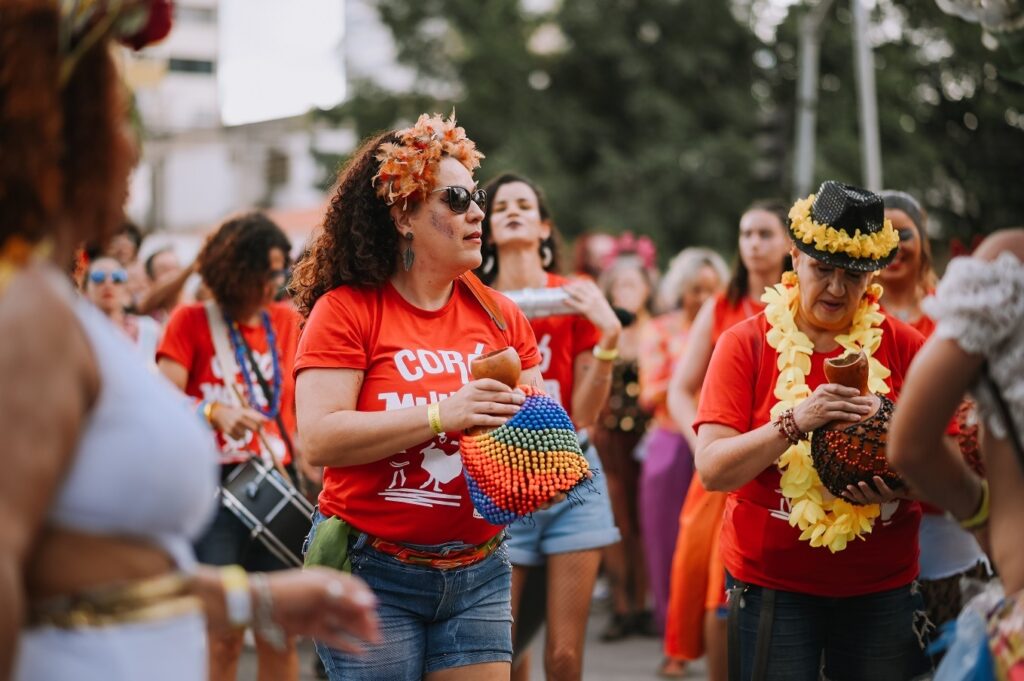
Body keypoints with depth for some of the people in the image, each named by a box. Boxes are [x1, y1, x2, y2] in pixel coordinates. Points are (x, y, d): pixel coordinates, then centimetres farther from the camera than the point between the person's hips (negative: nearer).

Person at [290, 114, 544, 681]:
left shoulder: (499, 316, 9)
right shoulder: (346, 309, -7)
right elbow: (319, 438, -18)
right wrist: (441, 415, -22)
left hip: (478, 573, 4)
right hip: (373, 570, -4)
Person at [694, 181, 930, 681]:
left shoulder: (903, 346, 1)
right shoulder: (745, 345, -3)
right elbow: (712, 470, -13)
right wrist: (795, 423, -27)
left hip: (883, 586, 2)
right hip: (771, 581, -2)